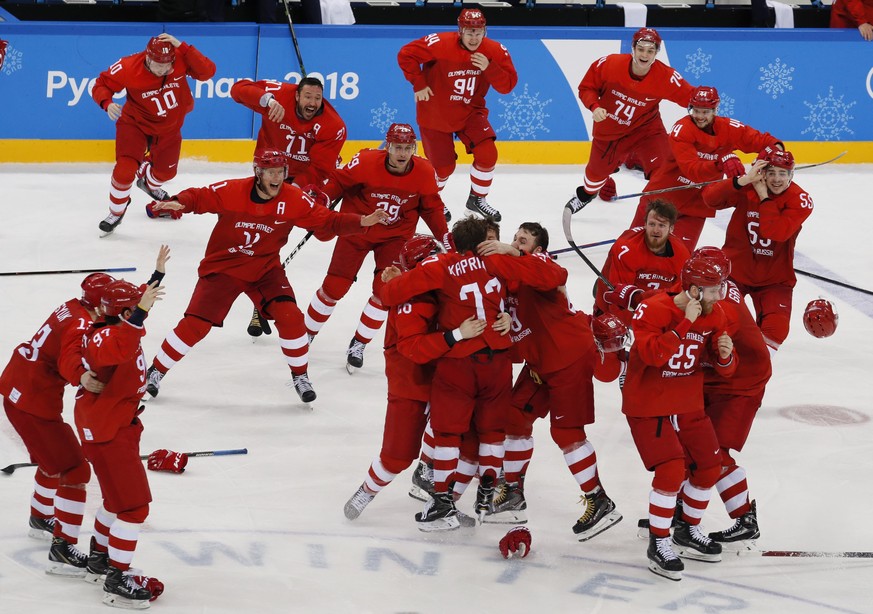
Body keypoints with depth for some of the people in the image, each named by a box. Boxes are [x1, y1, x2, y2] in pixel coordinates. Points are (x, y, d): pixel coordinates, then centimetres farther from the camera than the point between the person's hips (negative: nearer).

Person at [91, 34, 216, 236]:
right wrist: (107, 104, -40)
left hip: (169, 127, 3)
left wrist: (181, 46, -46)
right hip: (135, 123, -3)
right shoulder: (129, 68, -30)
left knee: (166, 171, 20)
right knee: (125, 170, -19)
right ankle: (116, 212, 9)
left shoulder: (181, 58, -26)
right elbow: (101, 85, -18)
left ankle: (150, 184, 58)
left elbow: (207, 72, -38)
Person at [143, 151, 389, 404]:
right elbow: (198, 197, -12)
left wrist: (361, 222, -23)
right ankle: (156, 371, 13)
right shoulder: (231, 191, -20)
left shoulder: (295, 200, -13)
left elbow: (326, 222, -9)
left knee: (289, 316, -14)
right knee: (195, 324, -6)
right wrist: (179, 203, -34)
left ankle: (300, 376, 8)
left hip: (265, 270, 2)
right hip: (222, 267, -2)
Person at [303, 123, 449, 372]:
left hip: (395, 236, 2)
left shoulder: (424, 172, -15)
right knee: (334, 286, -1)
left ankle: (358, 344, 9)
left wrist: (445, 237, -3)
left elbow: (431, 208, 0)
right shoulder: (366, 162, -25)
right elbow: (338, 182, -11)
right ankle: (306, 332, 22)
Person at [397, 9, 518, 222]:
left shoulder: (495, 51, -13)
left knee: (487, 154, -12)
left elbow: (508, 85, -15)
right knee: (443, 167, 2)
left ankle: (477, 199, 15)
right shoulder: (440, 44, -25)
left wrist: (489, 67, -31)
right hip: (434, 114, -3)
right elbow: (406, 54, -20)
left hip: (470, 112, 3)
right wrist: (419, 84, -17)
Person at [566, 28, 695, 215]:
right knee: (597, 171, 23)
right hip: (607, 128, 2)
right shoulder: (609, 64, -26)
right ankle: (585, 194, 58)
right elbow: (587, 87, -10)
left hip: (645, 128, -1)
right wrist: (594, 107, -27)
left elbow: (691, 97, -24)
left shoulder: (666, 77, -28)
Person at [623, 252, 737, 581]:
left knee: (709, 467, 10)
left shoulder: (714, 315, -2)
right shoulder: (653, 310, -22)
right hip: (647, 405, -7)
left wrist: (725, 355, -20)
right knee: (671, 470, -18)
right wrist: (685, 324, -35)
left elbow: (724, 369, 3)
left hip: (688, 405, 7)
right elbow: (653, 355, -35)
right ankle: (658, 545, -3)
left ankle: (689, 531, 32)